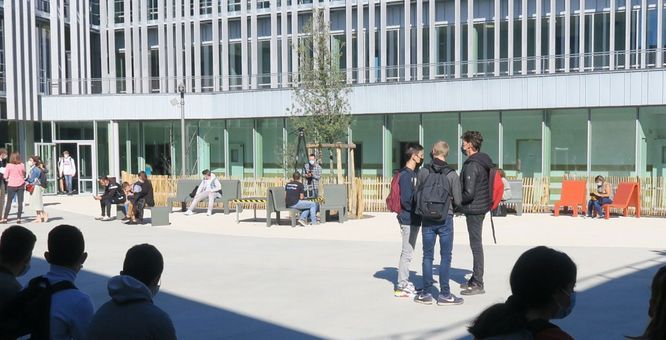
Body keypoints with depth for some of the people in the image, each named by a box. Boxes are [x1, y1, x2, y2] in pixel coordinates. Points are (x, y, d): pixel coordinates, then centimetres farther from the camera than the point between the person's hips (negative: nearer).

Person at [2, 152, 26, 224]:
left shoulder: (9, 165, -8)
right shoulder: (22, 165, -2)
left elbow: (5, 176, -4)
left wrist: (9, 178, 16)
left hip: (11, 185, -1)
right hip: (20, 185, 2)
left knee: (9, 202, 6)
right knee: (20, 202, 4)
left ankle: (5, 218, 6)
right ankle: (19, 218, 2)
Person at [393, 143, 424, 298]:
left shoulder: (413, 173, 13)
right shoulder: (406, 175, -17)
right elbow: (406, 200, -21)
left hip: (414, 219, 10)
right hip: (409, 219, -10)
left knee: (408, 252, 15)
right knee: (407, 253, -3)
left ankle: (405, 282, 25)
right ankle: (401, 287, 4)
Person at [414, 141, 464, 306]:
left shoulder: (423, 172, -5)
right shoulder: (452, 175, -10)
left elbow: (418, 194, -1)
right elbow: (458, 201, -7)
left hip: (427, 219, 2)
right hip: (445, 220, -2)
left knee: (427, 256, 11)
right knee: (446, 257, 7)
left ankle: (426, 293, 16)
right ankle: (444, 295, 10)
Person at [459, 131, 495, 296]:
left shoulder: (472, 165, -20)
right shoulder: (484, 160, 10)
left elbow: (469, 193, -24)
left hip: (473, 209, -10)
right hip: (482, 206, 10)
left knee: (476, 245, -3)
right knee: (476, 244, 17)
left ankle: (477, 285, 4)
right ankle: (475, 279, 28)